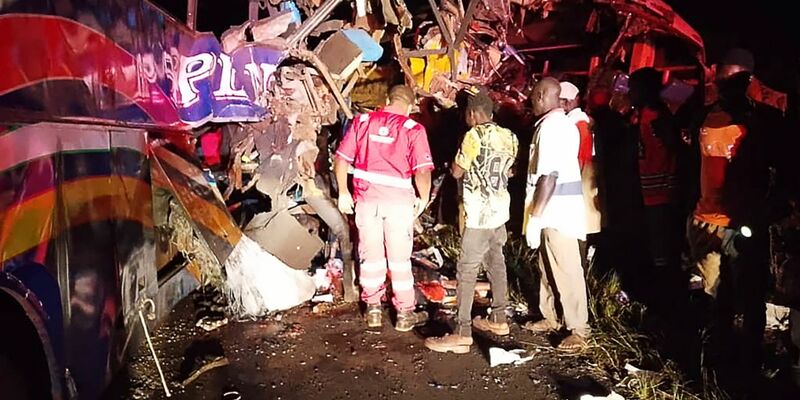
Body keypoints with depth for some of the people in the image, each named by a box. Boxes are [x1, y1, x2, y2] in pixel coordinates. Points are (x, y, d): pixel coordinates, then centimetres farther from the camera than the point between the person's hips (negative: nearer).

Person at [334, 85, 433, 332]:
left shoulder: (362, 121, 0)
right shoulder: (413, 129, -8)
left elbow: (341, 159, 0)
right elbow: (422, 171, -14)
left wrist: (343, 192, 9)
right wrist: (423, 198, 2)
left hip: (366, 197, 2)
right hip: (399, 200, -2)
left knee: (371, 255, 15)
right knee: (400, 258, 10)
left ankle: (373, 310, 26)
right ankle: (404, 314, 20)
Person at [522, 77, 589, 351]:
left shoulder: (550, 126, -16)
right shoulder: (564, 123, 14)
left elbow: (549, 176, -23)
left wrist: (535, 216, -21)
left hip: (557, 209, -10)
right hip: (561, 205, 10)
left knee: (567, 270, -2)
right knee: (548, 265, 18)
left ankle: (578, 330, 8)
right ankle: (551, 317, 31)